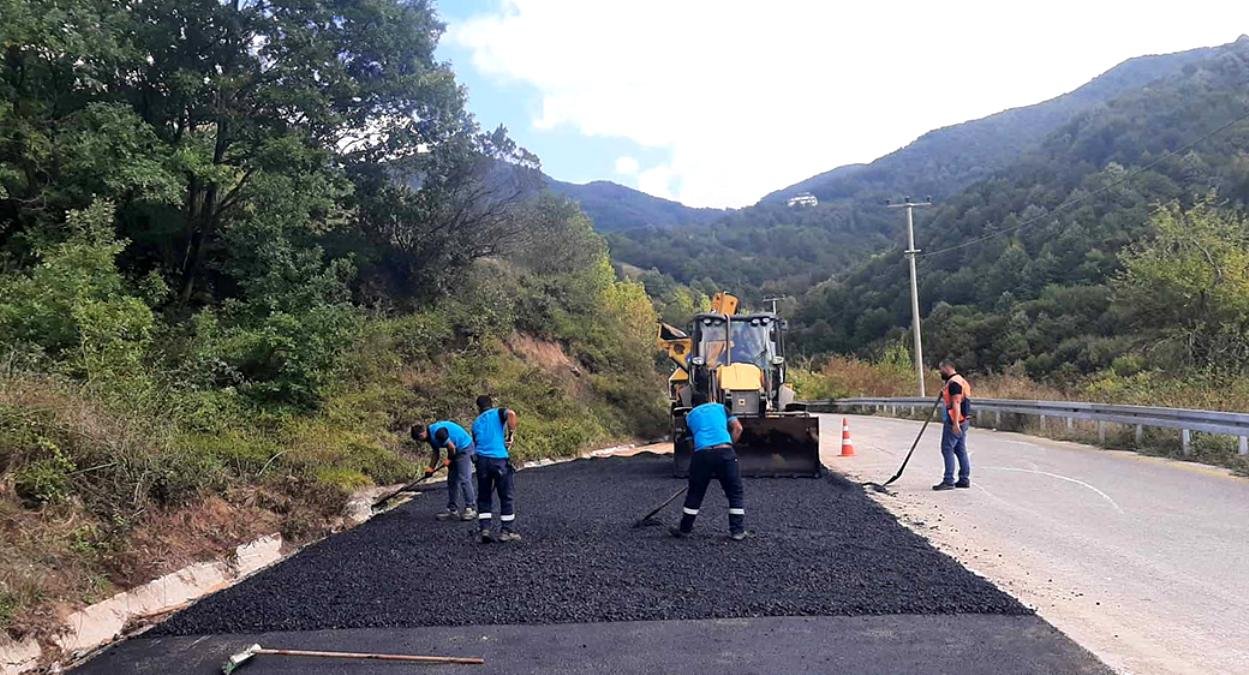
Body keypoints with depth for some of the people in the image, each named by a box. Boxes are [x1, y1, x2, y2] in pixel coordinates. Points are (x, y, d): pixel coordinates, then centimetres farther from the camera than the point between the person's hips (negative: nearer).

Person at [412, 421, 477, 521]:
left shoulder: (438, 432, -26)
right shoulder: (431, 435, 6)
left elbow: (451, 447, -23)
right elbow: (436, 453, 16)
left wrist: (449, 459, -5)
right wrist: (431, 468, 9)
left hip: (464, 449, -10)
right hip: (456, 452, 10)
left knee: (464, 479, -12)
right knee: (452, 481, 9)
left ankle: (470, 509, -7)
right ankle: (452, 509, 14)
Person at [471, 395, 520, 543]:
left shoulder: (476, 422, 19)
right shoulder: (498, 412, 6)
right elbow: (511, 413, -17)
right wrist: (511, 435, -8)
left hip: (482, 460, 4)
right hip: (500, 459, -4)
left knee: (484, 497, 14)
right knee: (506, 497, 7)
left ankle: (484, 529, 7)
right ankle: (506, 531, 10)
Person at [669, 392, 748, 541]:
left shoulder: (690, 415, 25)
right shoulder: (721, 407, 22)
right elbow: (738, 428, 11)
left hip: (702, 454, 1)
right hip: (725, 451, -1)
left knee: (694, 494, 15)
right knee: (736, 492, 13)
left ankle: (684, 529, 24)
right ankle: (737, 531, 11)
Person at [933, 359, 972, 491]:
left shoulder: (953, 382, -14)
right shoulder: (960, 380, 19)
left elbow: (956, 403, -22)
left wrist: (955, 423, -25)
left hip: (953, 423, -10)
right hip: (962, 421, 10)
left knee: (947, 450, -9)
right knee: (961, 451, 12)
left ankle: (948, 481, -10)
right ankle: (964, 480, 15)